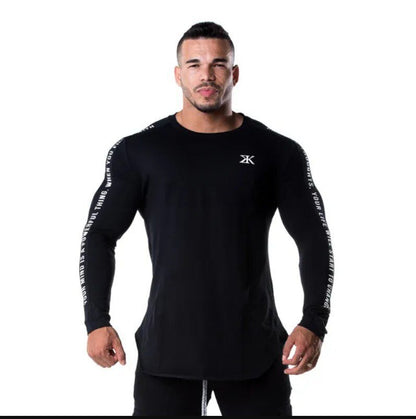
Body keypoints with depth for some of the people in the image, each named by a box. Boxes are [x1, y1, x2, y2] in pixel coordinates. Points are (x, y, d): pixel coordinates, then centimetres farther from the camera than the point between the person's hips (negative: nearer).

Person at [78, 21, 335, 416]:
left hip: (254, 350, 1)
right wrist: (96, 322, -4)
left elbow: (314, 239, 4)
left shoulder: (278, 153, 3)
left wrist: (314, 323, -9)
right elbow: (99, 235, 6)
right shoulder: (137, 151, 3)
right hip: (166, 349, 0)